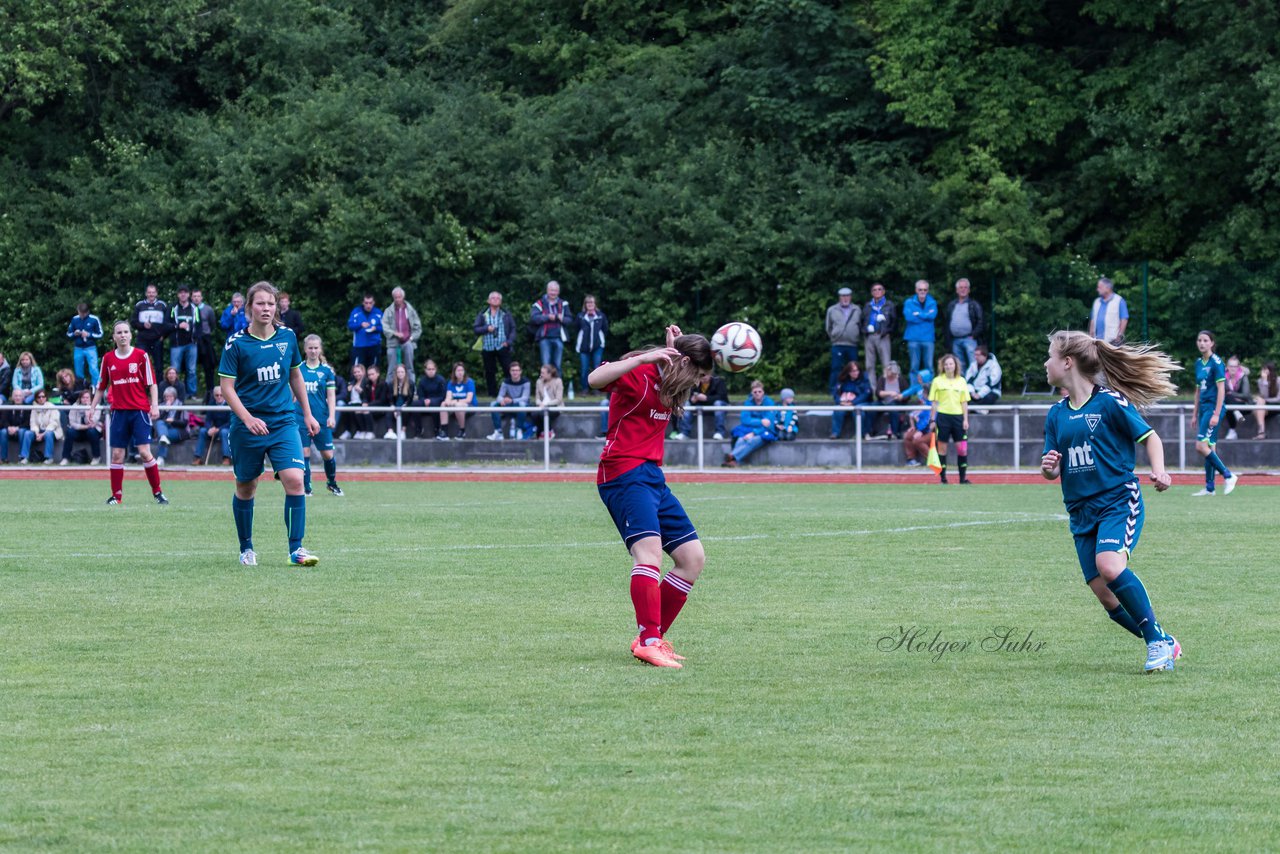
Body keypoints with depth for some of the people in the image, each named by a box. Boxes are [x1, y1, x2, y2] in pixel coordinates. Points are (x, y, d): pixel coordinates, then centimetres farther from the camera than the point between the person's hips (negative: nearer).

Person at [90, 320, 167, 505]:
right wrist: (92, 408, 11)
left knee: (145, 452, -10)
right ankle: (116, 495, 7)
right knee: (117, 454, 0)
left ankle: (157, 493, 0)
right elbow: (101, 387, 15)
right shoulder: (108, 358, 7)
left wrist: (155, 405, -10)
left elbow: (152, 383, 0)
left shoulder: (141, 355, 0)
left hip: (140, 410, -3)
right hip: (118, 411, 3)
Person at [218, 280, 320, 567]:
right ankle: (246, 549, 26)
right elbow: (227, 387, -9)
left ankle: (296, 549, -11)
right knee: (246, 488, 8)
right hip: (247, 427, -2)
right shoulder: (236, 343, -8)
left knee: (295, 481, -15)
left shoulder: (287, 337, 3)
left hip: (284, 422, 2)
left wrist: (308, 414, 18)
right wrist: (248, 419, -21)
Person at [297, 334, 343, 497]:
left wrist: (331, 416, -6)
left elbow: (331, 396, 3)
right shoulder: (298, 369, 5)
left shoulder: (327, 371, 2)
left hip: (322, 418, 0)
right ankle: (306, 487, 5)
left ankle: (332, 482, 24)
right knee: (304, 452, -3)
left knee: (327, 454, 1)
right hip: (301, 418, 0)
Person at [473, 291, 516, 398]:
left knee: (508, 370, -7)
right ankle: (492, 394, 12)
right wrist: (487, 329, -13)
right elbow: (476, 329, 4)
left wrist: (509, 341, -8)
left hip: (502, 347, -1)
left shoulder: (506, 314, 7)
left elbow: (513, 328, 6)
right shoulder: (482, 315, 9)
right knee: (490, 372, 5)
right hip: (487, 348, 1)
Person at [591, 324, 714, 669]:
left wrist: (674, 346, 23)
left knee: (693, 558, 7)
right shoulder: (639, 375, -10)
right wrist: (643, 358, -33)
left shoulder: (666, 385, 16)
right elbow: (596, 379, -28)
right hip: (624, 475, -10)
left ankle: (651, 638, 10)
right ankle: (649, 641, -37)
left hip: (653, 478, 10)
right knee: (649, 549, -28)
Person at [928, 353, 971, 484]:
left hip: (958, 416, 2)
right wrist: (932, 420, -1)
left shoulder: (961, 381, 8)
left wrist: (965, 419, 2)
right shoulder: (937, 381, 2)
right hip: (943, 416, -2)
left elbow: (964, 402, 9)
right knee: (942, 447, 1)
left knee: (962, 448, -3)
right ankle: (942, 478, 7)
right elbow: (933, 402, 4)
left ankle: (963, 477, 5)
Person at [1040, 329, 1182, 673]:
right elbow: (1053, 471, 16)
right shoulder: (1056, 414, 12)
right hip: (1081, 512, 6)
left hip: (1119, 500, -6)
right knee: (1105, 596, -4)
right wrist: (1048, 468, -8)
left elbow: (1149, 437, 1)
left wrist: (1158, 470, -17)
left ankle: (1157, 639, -20)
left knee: (1110, 566, -31)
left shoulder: (1110, 401, -6)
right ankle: (1164, 646, 12)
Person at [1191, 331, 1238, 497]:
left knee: (1201, 446, -15)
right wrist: (1196, 415, 20)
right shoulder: (1199, 363, 13)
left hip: (1214, 408, -8)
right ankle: (1209, 488, 9)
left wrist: (1216, 414, -19)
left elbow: (1221, 389, -15)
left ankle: (1228, 475, -8)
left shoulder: (1216, 362, -10)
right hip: (1203, 408, 8)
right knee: (1209, 448, 8)